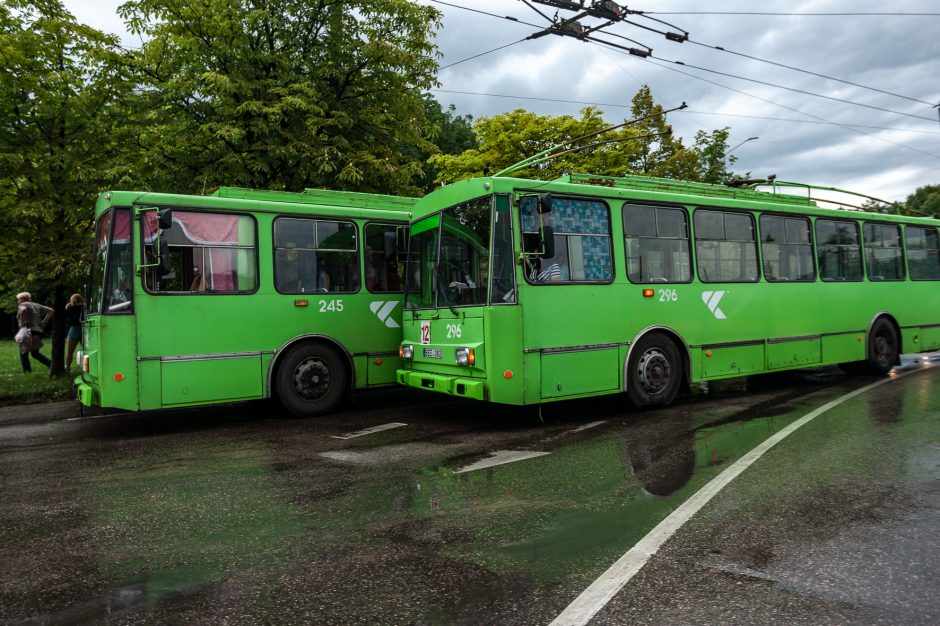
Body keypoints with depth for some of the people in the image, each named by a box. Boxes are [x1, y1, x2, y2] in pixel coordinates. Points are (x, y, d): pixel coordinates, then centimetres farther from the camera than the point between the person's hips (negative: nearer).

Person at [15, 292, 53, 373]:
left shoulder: (22, 305, -3)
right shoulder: (36, 305, 18)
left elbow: (23, 310, -27)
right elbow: (50, 311, 15)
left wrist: (22, 323, -18)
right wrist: (44, 322, 12)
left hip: (28, 332, -7)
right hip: (39, 331, 7)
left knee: (23, 354, 5)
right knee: (35, 353, 18)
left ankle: (27, 372, 0)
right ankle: (51, 364, 0)